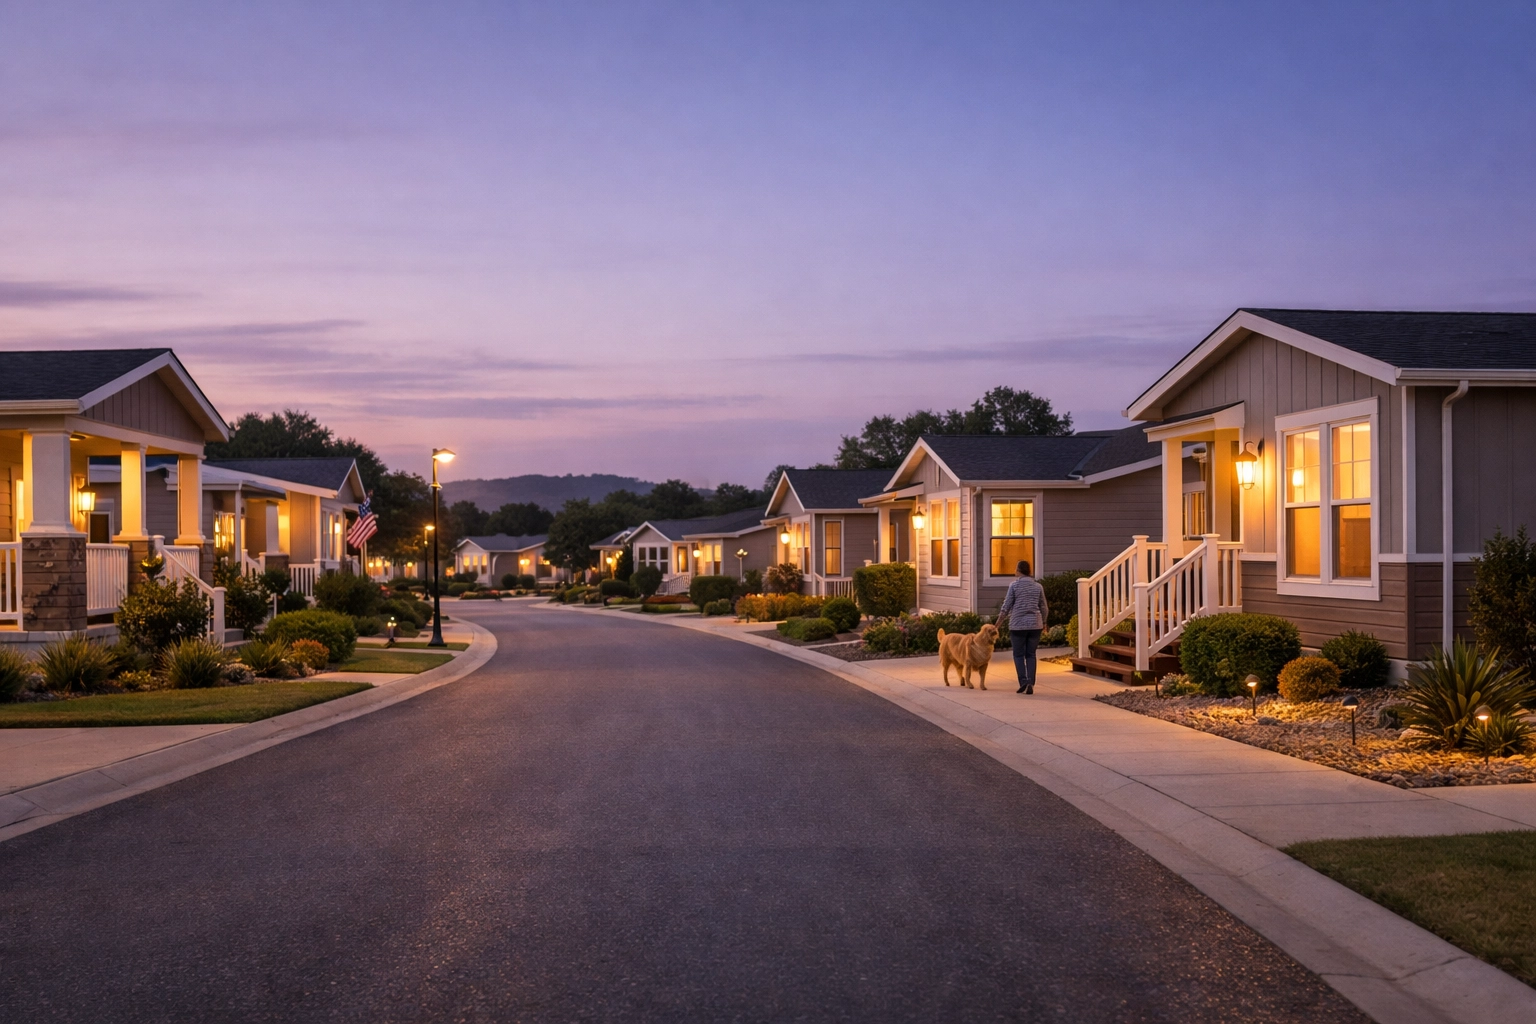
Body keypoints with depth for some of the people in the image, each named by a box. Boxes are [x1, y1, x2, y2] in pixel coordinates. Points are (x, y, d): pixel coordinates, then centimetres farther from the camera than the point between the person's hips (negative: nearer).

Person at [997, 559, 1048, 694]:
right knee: (1030, 655, 9)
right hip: (1035, 624, 3)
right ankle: (1031, 683, -2)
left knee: (1018, 654, 8)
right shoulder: (1038, 586, 6)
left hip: (1018, 624, -3)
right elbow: (1044, 607, 10)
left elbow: (1007, 605, -3)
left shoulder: (1014, 585, -3)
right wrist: (1044, 622, 26)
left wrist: (1000, 619, 11)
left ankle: (1023, 680, -9)